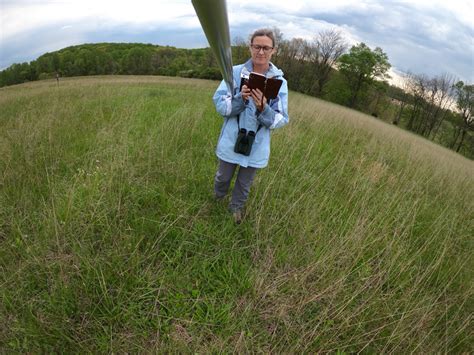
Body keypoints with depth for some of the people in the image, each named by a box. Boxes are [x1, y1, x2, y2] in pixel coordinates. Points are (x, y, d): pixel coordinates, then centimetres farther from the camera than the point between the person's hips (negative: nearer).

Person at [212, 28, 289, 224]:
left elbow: (281, 120, -11)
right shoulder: (235, 72, -9)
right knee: (223, 177, 21)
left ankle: (236, 207, 48)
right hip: (231, 141, 0)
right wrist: (240, 98, -31)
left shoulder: (280, 81, -8)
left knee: (245, 183, 20)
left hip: (257, 146, 0)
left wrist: (263, 108, -30)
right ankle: (217, 200, 53)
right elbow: (219, 105, -13)